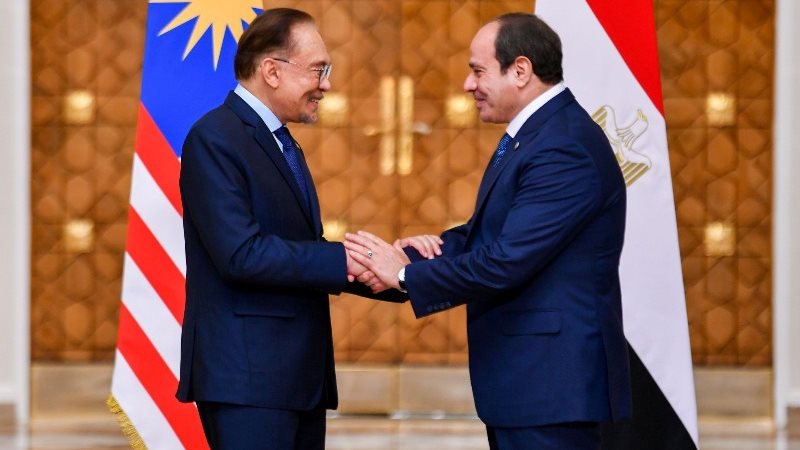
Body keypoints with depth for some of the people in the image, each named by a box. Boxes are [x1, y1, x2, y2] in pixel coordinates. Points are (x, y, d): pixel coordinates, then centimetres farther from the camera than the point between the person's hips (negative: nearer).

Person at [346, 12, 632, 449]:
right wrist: (411, 253, -1)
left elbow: (505, 261, -24)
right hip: (524, 374, 11)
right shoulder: (535, 134, 14)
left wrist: (407, 275, -13)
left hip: (550, 380, -10)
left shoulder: (565, 149, -21)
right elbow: (487, 233, 16)